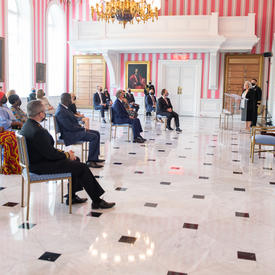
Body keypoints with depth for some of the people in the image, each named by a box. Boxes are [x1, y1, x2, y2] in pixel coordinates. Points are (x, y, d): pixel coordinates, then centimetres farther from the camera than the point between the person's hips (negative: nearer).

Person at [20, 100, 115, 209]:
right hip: (40, 167, -11)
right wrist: (67, 154, -6)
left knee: (75, 160, 20)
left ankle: (72, 197, 24)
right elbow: (51, 154, -23)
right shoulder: (37, 131, -28)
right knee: (82, 167, -8)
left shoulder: (28, 125, 5)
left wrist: (63, 152, 5)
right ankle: (97, 201, 3)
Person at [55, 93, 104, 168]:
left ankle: (95, 158, 9)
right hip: (70, 134, -11)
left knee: (97, 133, 8)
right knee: (94, 137, -21)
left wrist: (80, 127, 4)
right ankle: (90, 161, -14)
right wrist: (83, 128, -12)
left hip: (74, 130, 11)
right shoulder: (61, 112, -22)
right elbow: (70, 127, -24)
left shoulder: (63, 108, 11)